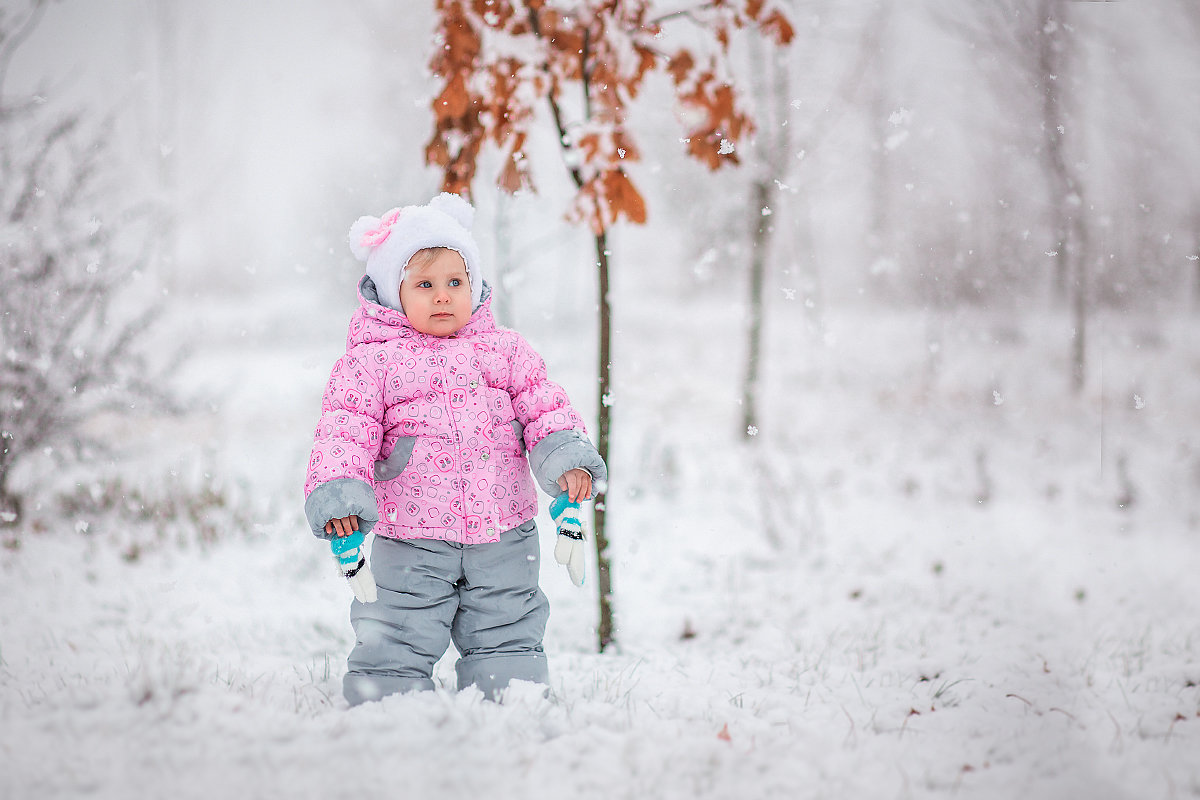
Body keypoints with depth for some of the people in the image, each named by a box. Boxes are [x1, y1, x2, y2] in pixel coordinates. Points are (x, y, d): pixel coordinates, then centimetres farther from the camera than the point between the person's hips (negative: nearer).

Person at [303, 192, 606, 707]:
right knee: (395, 644, -1)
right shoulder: (371, 362, -3)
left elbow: (544, 405, 7)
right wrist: (337, 490, -25)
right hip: (411, 542, -3)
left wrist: (566, 457, -11)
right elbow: (344, 429, -9)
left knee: (507, 641, 13)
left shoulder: (504, 351, 8)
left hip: (503, 535, 3)